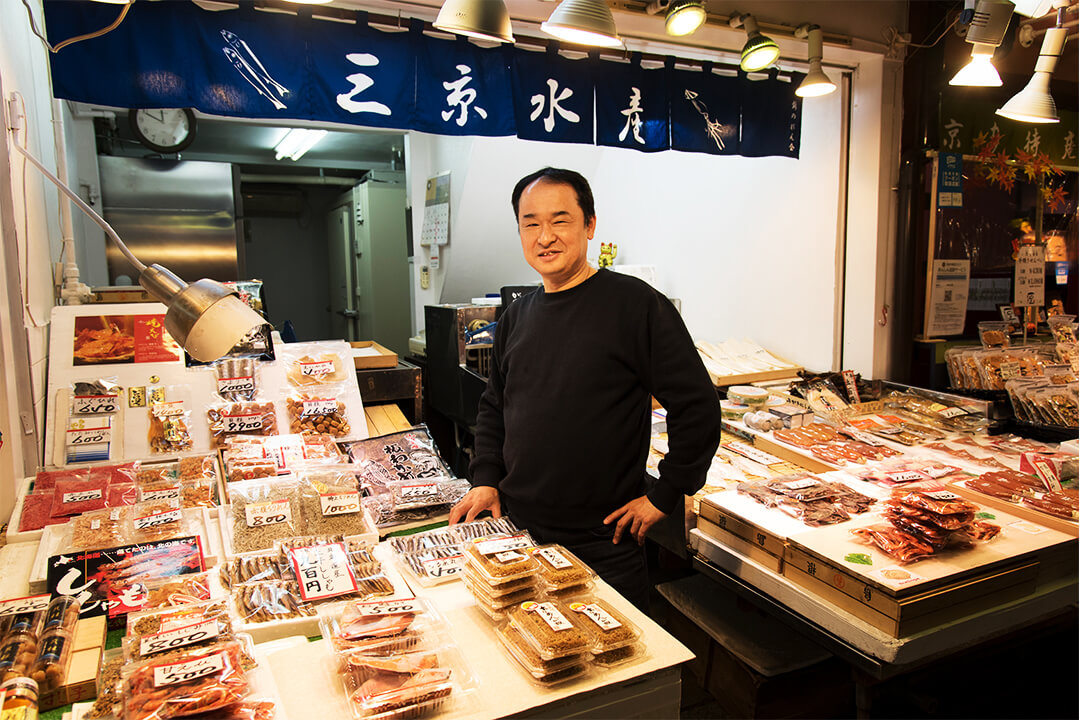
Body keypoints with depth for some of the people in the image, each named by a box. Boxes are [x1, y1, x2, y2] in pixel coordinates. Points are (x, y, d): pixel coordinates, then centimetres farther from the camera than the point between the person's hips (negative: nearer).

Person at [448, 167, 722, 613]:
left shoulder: (635, 304, -13)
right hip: (517, 532, 5)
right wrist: (486, 478, 6)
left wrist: (664, 496, -11)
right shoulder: (516, 318, 7)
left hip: (603, 542, -5)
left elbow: (698, 407, -13)